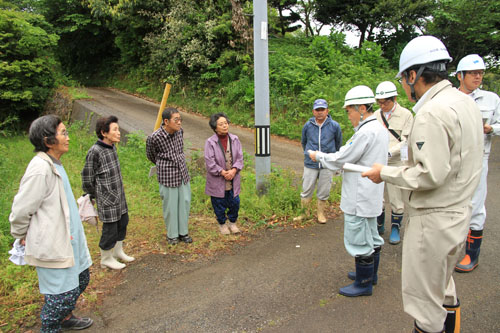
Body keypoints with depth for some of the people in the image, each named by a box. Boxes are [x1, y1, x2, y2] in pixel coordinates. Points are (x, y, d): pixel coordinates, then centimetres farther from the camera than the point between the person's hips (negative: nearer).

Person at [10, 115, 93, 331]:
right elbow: (21, 209, -18)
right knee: (61, 293, 4)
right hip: (52, 245, -10)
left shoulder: (54, 164, 6)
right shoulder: (40, 169, -24)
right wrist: (21, 236, -3)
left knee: (81, 279, 23)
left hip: (68, 239, 10)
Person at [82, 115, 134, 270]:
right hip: (107, 199, -8)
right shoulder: (94, 151, -20)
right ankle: (106, 259, 27)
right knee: (110, 228, 4)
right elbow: (87, 177, -11)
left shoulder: (112, 147, 4)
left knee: (123, 222, 19)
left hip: (119, 195, 8)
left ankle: (118, 251, 41)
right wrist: (93, 195, 2)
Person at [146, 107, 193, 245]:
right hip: (167, 175, -5)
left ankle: (183, 232, 31)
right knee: (170, 205, 7)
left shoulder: (180, 131, -4)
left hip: (183, 173, 5)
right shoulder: (154, 137, -19)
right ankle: (171, 234, 28)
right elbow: (150, 155, 2)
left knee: (185, 202, 12)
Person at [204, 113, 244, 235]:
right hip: (217, 181, -3)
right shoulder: (210, 142, -14)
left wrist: (233, 170, -16)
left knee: (235, 202, 11)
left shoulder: (234, 139, -2)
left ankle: (233, 223, 36)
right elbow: (210, 162, -16)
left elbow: (240, 157, -1)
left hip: (233, 179, 3)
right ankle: (222, 224, 35)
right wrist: (223, 173, -18)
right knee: (219, 204, 11)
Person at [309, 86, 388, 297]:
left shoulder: (366, 132, -23)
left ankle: (364, 283, 16)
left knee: (359, 240, 2)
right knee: (371, 236, 22)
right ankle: (371, 274, 39)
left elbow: (341, 159, -18)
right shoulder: (379, 128, 9)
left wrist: (318, 156, -4)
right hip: (371, 195, 10)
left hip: (359, 199, -10)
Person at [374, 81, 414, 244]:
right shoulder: (376, 115, 8)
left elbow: (406, 141, -9)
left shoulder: (405, 114, -4)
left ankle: (395, 228, 19)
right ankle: (379, 225, 27)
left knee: (396, 199, 2)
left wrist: (389, 152, -22)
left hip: (396, 163, -3)